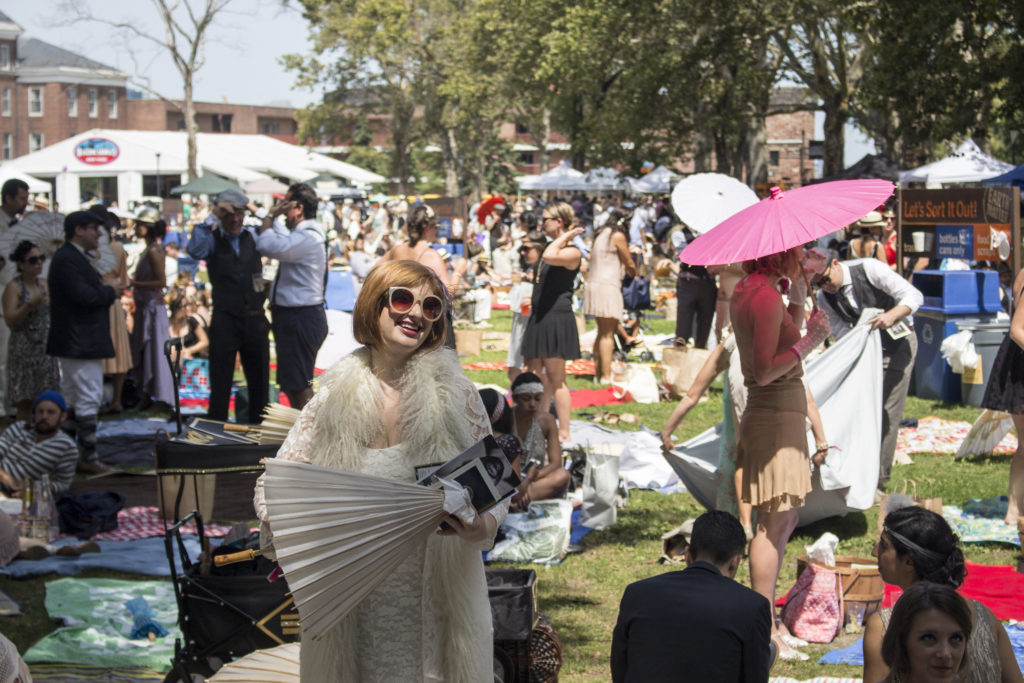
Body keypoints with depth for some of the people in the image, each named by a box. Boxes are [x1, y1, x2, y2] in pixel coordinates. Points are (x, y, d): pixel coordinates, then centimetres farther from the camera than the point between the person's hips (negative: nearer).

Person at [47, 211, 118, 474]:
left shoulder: (71, 257, 18)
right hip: (81, 343, -12)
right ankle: (88, 459, -5)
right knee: (88, 398, -8)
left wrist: (104, 292, 0)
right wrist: (110, 292, -10)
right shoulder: (67, 258, -16)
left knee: (71, 399, 15)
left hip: (76, 342, 12)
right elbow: (82, 294, -25)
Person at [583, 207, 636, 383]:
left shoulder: (600, 234, 16)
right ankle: (606, 376, -11)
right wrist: (633, 272, 22)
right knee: (608, 334, -8)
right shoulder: (618, 236, -7)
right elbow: (629, 264, -1)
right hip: (607, 287, -8)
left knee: (602, 332, 14)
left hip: (594, 284, 8)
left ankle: (598, 374, 15)